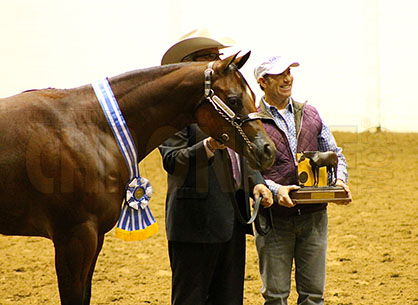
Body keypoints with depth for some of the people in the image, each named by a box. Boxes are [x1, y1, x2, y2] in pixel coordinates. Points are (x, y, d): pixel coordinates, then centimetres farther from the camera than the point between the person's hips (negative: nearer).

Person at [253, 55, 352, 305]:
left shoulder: (311, 115, 13)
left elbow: (335, 154, 18)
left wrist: (340, 180, -2)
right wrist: (275, 189, -23)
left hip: (313, 216, 4)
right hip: (274, 217, -3)